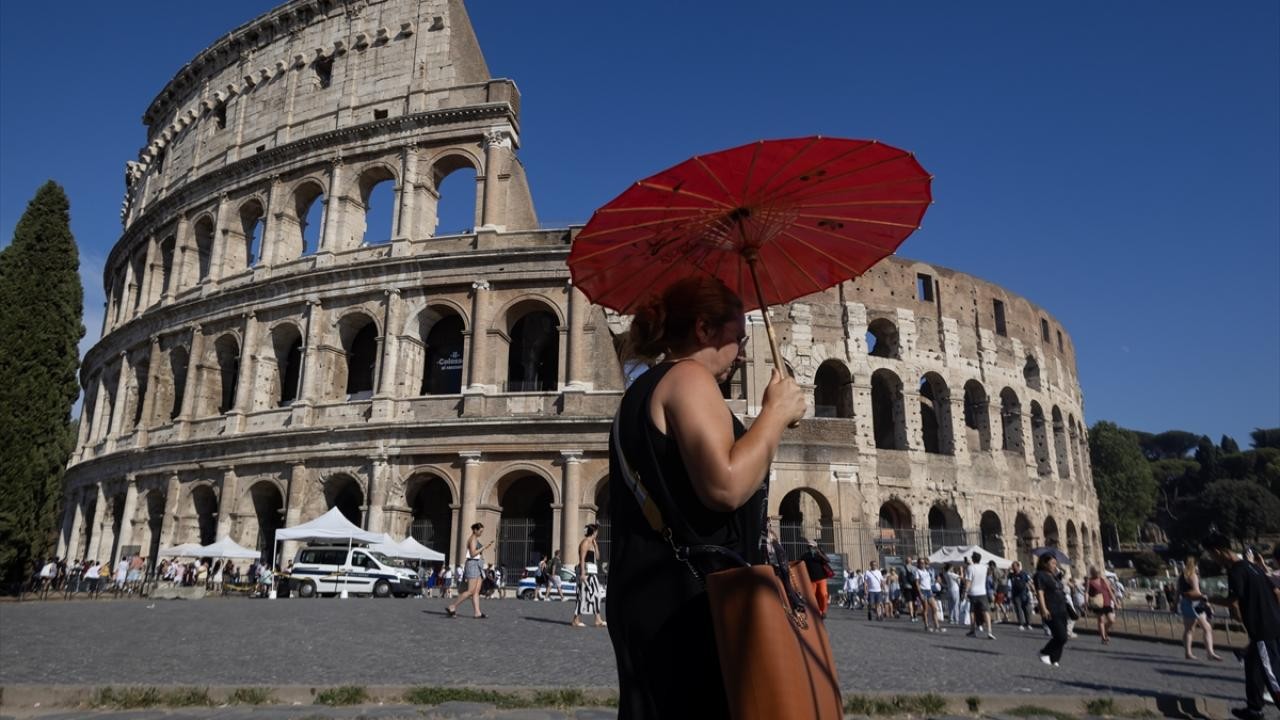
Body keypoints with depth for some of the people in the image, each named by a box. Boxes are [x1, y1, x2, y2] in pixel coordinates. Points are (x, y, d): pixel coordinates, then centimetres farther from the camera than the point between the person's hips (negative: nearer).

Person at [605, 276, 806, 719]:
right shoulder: (688, 376, -8)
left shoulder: (644, 391, 22)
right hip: (688, 602, -10)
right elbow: (726, 486, -22)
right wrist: (776, 413, -10)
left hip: (656, 598, 10)